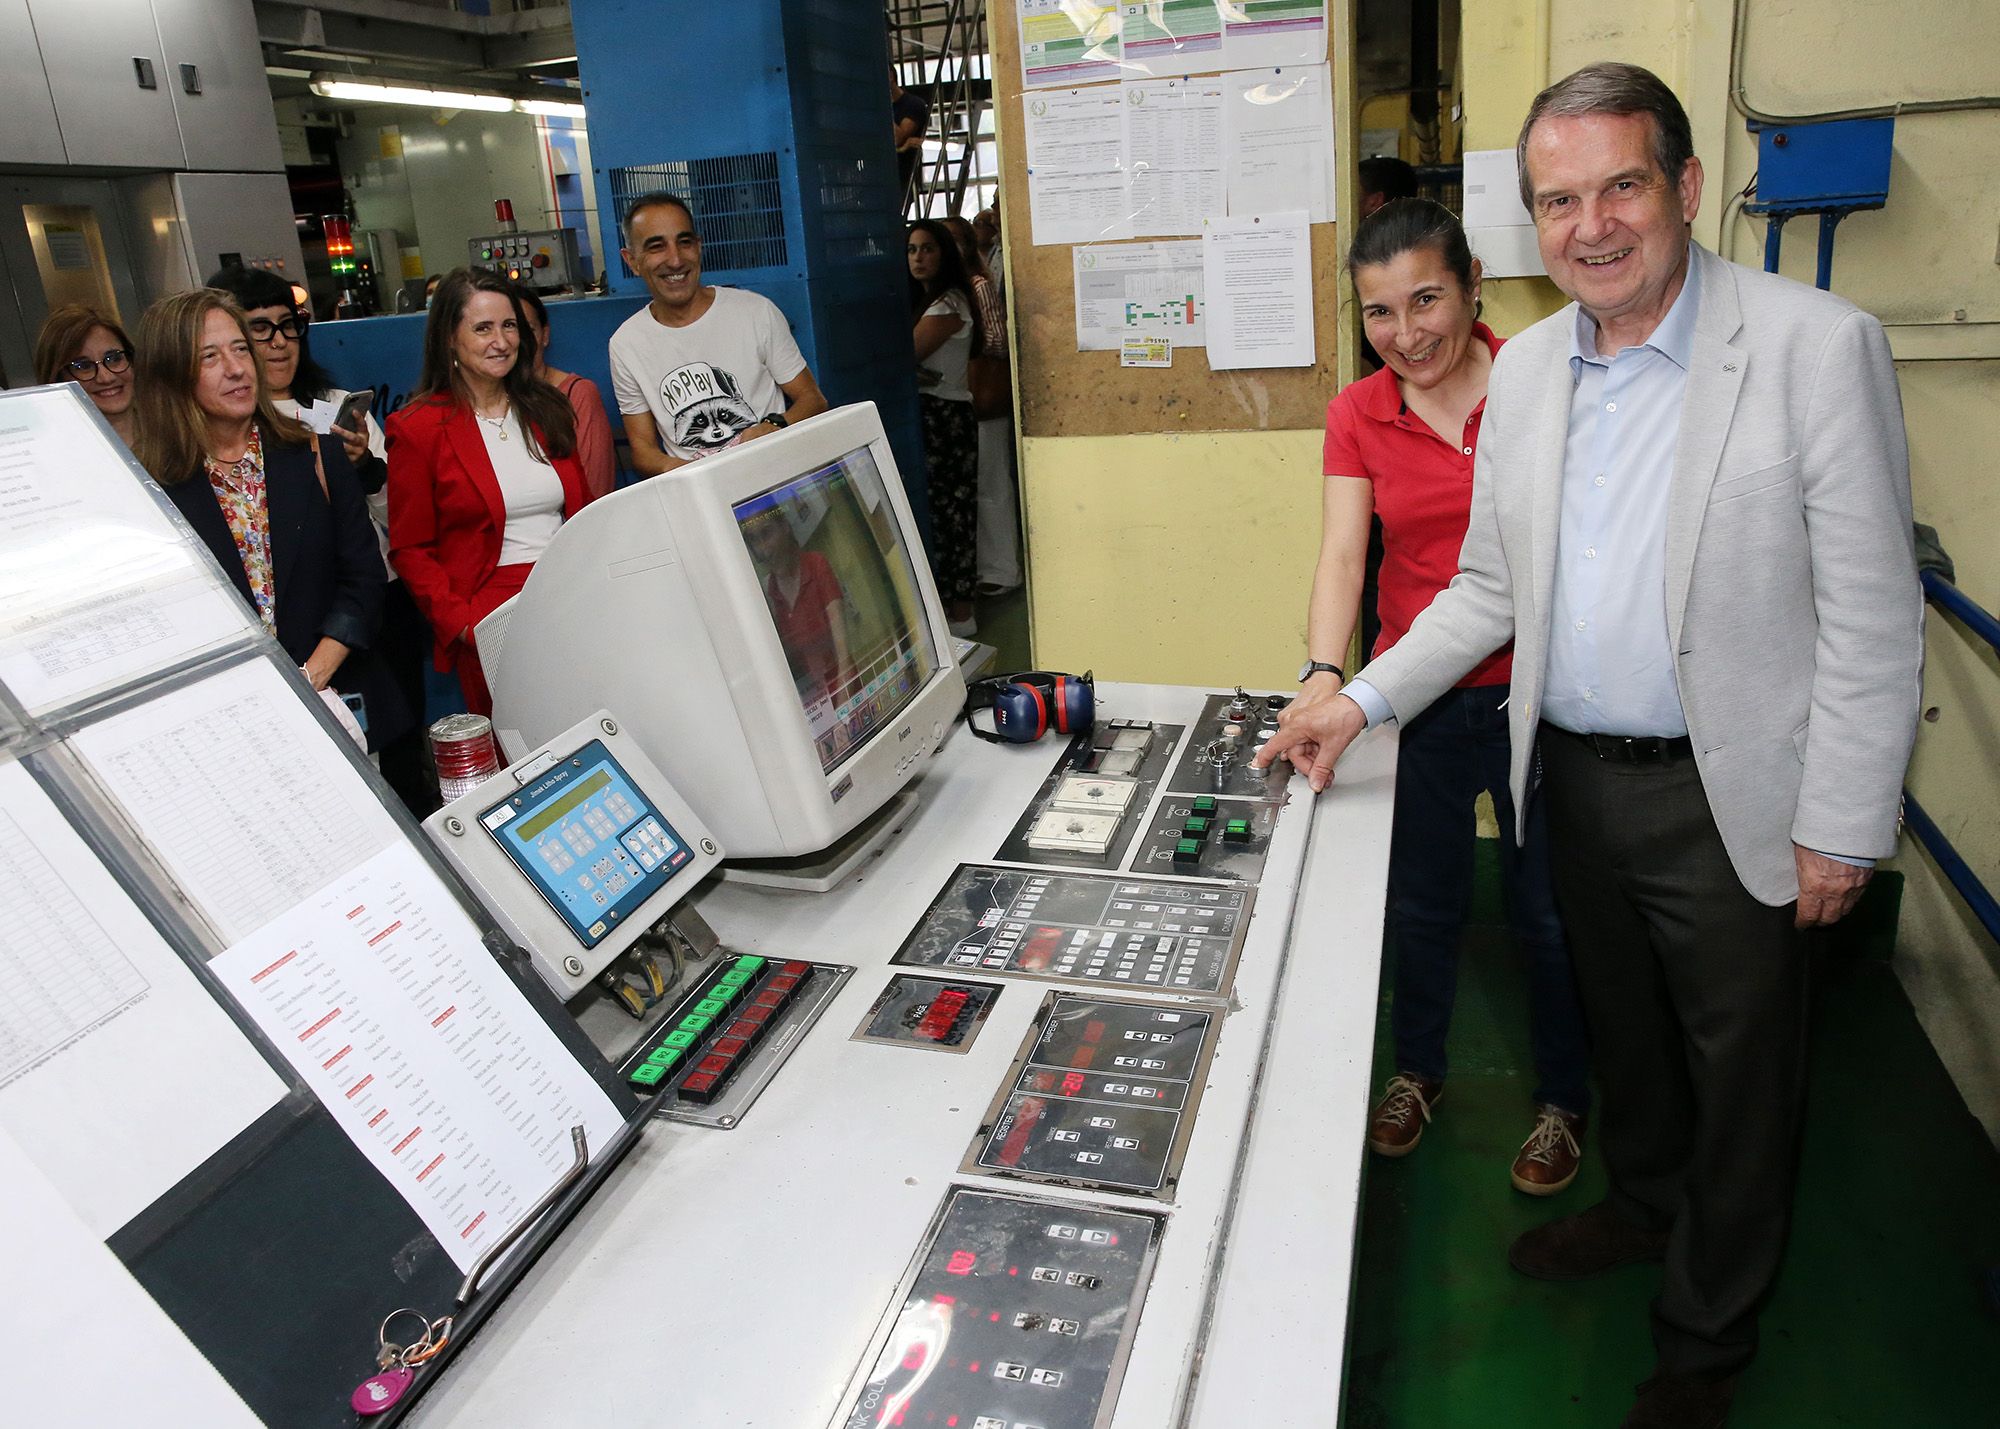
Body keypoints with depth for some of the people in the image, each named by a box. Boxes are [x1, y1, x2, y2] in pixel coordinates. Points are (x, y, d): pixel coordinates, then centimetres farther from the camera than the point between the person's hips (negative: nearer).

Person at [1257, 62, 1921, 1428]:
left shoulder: (1816, 346, -14)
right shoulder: (1526, 368, 3)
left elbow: (1873, 617, -14)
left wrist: (1841, 830, -14)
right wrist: (1360, 703, -2)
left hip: (1728, 795, -4)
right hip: (1577, 776, 5)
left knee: (1739, 1073, 13)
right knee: (1621, 1022, 24)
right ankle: (1644, 1201, 52)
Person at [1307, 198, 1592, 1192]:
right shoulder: (1359, 415, -1)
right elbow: (1341, 553, -10)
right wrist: (1323, 675, -26)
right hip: (1419, 699, 2)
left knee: (1547, 911, 12)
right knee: (1423, 902, 17)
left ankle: (1562, 1098, 36)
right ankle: (1417, 1069, 42)